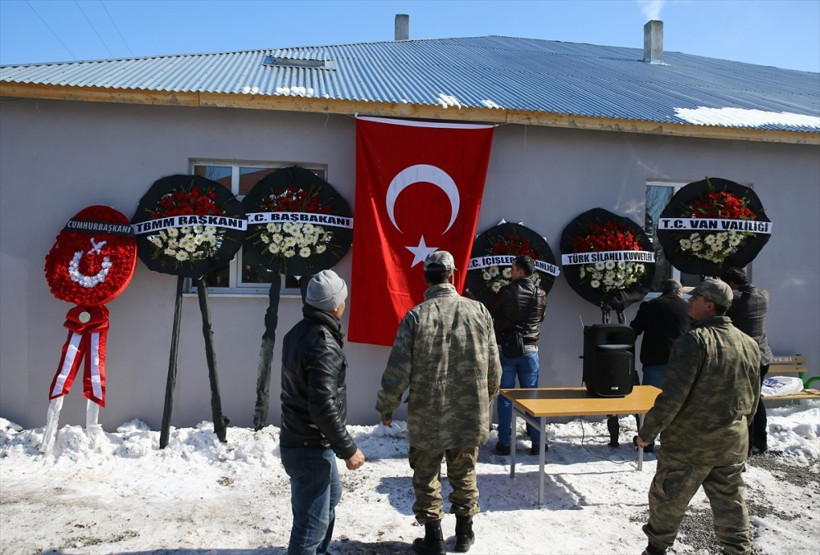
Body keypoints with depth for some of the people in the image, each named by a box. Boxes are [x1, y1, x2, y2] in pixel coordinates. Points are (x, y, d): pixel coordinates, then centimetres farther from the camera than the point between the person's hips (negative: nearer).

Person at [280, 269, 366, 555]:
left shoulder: (298, 333, 4)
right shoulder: (323, 345, -26)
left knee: (330, 497, 30)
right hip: (311, 448, -10)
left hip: (297, 440, 10)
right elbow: (323, 406, -29)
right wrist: (348, 448, -20)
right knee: (311, 524, 2)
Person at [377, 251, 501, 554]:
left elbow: (398, 370, -13)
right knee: (464, 475, 21)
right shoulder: (478, 311, -5)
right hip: (471, 416, 3)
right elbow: (494, 368, 1)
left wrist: (386, 408, 3)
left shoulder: (415, 316, -13)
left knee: (426, 478, 15)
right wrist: (486, 400, 19)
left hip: (427, 418, -2)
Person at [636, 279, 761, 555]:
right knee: (731, 503, 18)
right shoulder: (749, 344, 4)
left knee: (667, 500, 11)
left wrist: (647, 431, -15)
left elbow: (673, 395, -24)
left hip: (688, 444, -6)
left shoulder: (694, 340, -20)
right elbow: (753, 399, 14)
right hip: (733, 444, 6)